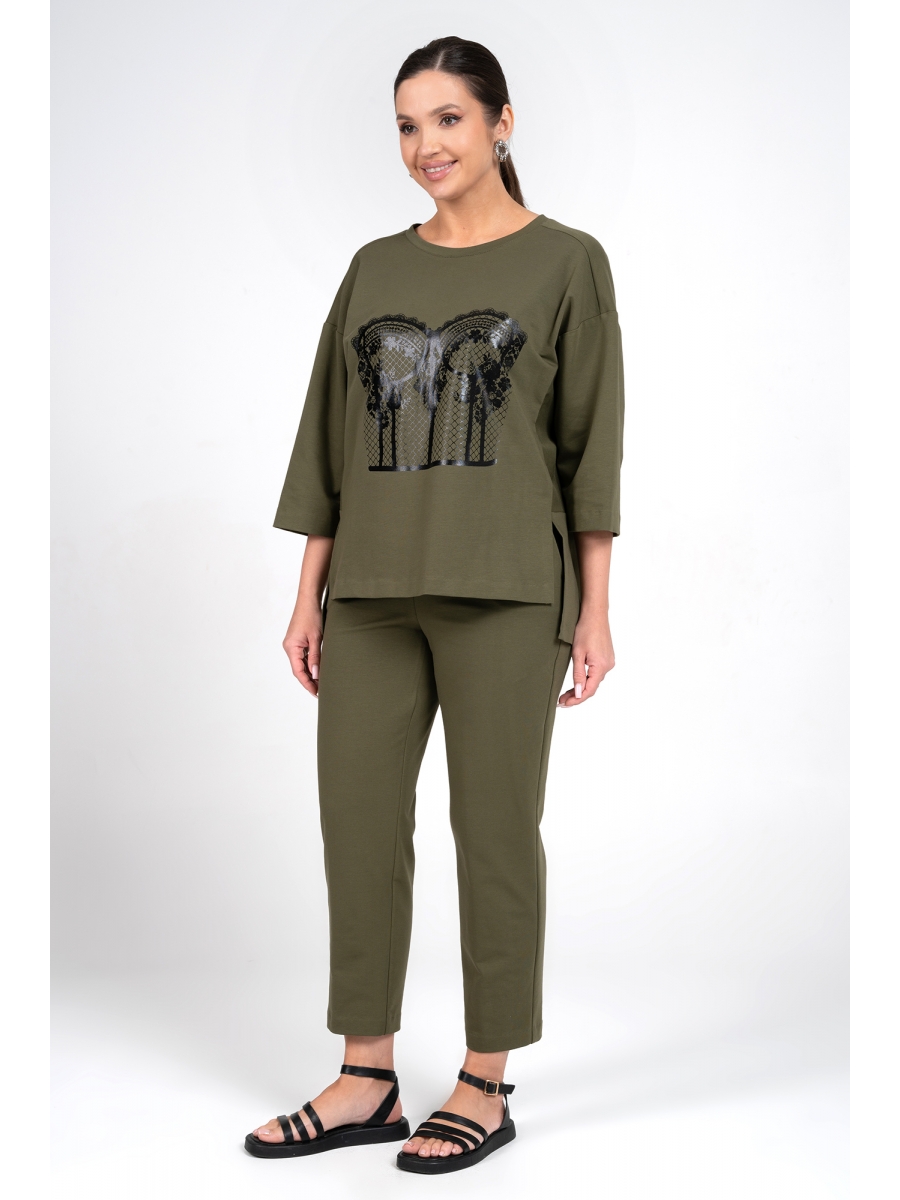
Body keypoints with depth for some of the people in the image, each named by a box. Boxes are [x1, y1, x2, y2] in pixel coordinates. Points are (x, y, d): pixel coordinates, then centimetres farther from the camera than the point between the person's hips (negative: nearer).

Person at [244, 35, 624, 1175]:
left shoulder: (566, 263, 3)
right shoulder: (375, 268, 14)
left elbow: (590, 443, 0)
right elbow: (331, 438, 13)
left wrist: (595, 611, -4)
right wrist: (310, 594, 8)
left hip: (503, 589, -4)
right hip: (374, 590, 5)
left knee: (494, 830, 2)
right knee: (356, 823, 5)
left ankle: (485, 1085, 16)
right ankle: (366, 1080, 19)